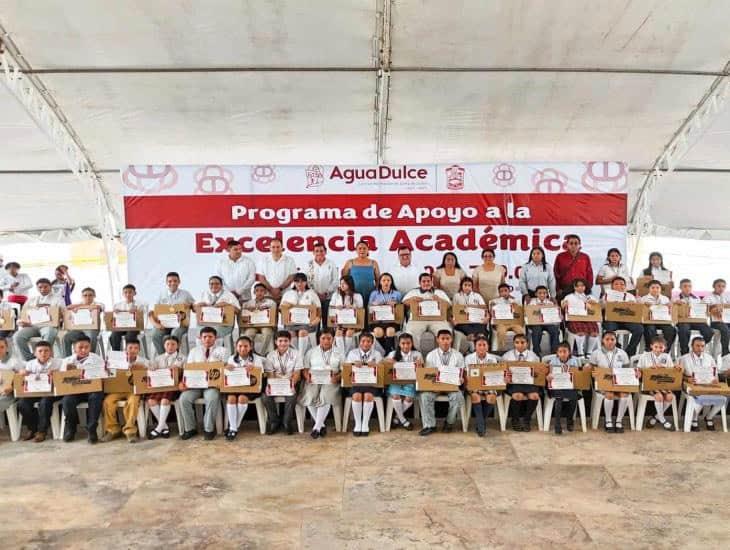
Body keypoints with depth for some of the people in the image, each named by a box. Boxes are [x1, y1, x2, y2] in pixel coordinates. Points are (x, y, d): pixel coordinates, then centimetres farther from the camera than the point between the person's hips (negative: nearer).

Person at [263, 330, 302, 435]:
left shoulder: (295, 354, 1)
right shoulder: (270, 356, 4)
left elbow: (297, 373, -5)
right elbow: (270, 374, -2)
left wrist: (292, 383, -26)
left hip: (290, 383, -2)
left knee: (291, 397, -33)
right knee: (266, 397, -27)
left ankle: (286, 422, -9)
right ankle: (274, 422, -5)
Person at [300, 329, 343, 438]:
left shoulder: (338, 353, 13)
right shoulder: (311, 352, 16)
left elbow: (343, 370, 6)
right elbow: (305, 369, 11)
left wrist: (337, 377, -15)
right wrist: (307, 377, -10)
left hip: (330, 382, -1)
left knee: (325, 396, -34)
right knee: (309, 397, -30)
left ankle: (316, 427, -23)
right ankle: (322, 425, -11)